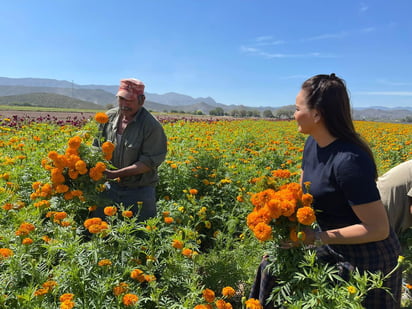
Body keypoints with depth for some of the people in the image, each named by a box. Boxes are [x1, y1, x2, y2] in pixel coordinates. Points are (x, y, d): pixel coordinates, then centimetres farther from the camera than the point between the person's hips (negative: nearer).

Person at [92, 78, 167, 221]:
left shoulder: (152, 126, -17)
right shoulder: (108, 117, 0)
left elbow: (149, 162, -19)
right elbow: (98, 147, 11)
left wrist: (116, 173, -23)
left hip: (139, 192, -4)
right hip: (110, 187, 5)